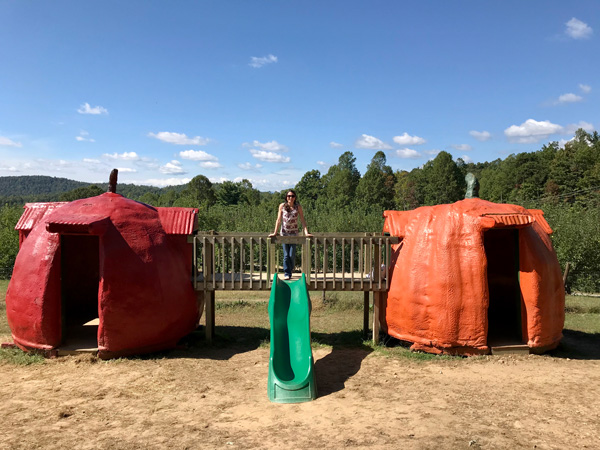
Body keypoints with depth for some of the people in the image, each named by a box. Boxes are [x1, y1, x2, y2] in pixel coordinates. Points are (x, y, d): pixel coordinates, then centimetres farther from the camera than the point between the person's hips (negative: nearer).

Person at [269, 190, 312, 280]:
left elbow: (302, 220, -3)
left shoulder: (298, 207, -2)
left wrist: (306, 232, -12)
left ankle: (290, 271, 21)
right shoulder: (282, 206, -2)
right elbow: (279, 220, 1)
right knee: (286, 255, -2)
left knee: (292, 255, -1)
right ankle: (286, 273, 4)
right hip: (284, 232, 0)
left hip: (294, 233, 0)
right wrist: (275, 232, 0)